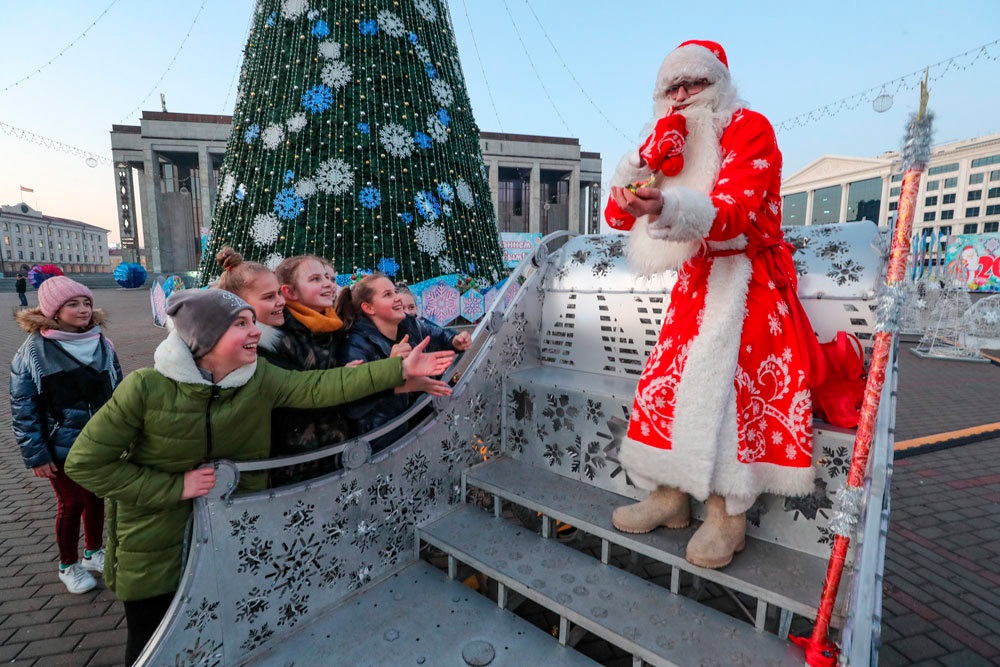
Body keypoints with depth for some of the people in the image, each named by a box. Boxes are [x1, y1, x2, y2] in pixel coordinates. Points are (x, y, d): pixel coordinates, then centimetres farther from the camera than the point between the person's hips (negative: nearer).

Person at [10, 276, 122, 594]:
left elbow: (118, 389, 5)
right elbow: (23, 408, -10)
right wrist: (35, 455, -11)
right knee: (71, 502, 10)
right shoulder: (33, 350, -13)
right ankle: (68, 565, 33)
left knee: (95, 497, 16)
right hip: (62, 446, -3)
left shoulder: (101, 343, -2)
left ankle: (93, 552, 38)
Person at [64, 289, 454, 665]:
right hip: (155, 544, -3)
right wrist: (175, 487, -22)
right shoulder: (146, 388, -23)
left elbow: (321, 387, -22)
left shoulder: (259, 380, -14)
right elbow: (85, 463, -17)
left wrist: (400, 369, -30)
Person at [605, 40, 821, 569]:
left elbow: (735, 211, -25)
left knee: (721, 381, -23)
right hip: (694, 283, 6)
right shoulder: (673, 142, 13)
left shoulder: (750, 129, -5)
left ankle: (727, 515, -10)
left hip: (746, 278, -5)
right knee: (665, 377, -7)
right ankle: (669, 496, 4)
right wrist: (650, 158, -12)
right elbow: (617, 215, 3)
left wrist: (667, 207, -45)